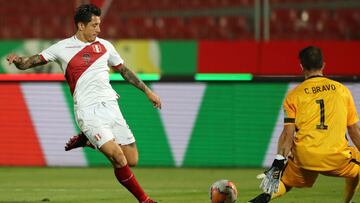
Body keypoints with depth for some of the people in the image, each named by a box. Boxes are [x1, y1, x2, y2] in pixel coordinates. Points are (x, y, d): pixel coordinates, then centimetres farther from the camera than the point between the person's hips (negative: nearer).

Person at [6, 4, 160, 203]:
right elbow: (31, 62, 1)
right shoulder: (62, 48, 1)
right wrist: (18, 60, -21)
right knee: (117, 155, -20)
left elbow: (124, 70, 25)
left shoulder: (105, 46, 12)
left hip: (110, 106, 5)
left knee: (131, 157, 0)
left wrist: (147, 91, 27)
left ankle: (89, 141, 22)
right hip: (88, 111, -5)